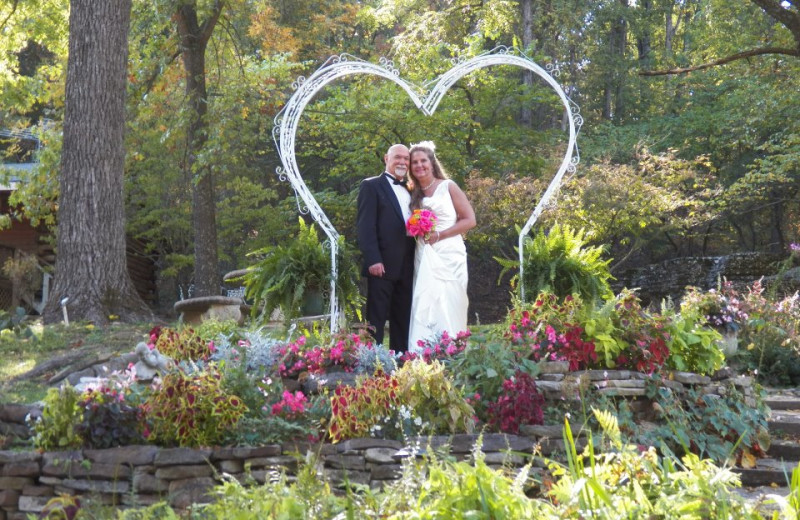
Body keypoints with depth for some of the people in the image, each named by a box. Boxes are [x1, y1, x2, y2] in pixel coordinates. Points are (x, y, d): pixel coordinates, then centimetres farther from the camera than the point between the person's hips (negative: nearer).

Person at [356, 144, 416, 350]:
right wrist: (373, 259, -18)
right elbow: (365, 225, -8)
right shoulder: (371, 186, 1)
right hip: (383, 265, -6)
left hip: (406, 267, 6)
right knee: (377, 318, -4)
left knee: (402, 320, 8)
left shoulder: (410, 191, 20)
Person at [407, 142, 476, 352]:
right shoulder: (414, 194, 15)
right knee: (423, 309, -5)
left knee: (448, 309, -7)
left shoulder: (448, 187, 2)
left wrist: (439, 235, -11)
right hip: (424, 258, 4)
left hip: (448, 256, -4)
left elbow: (469, 220, -2)